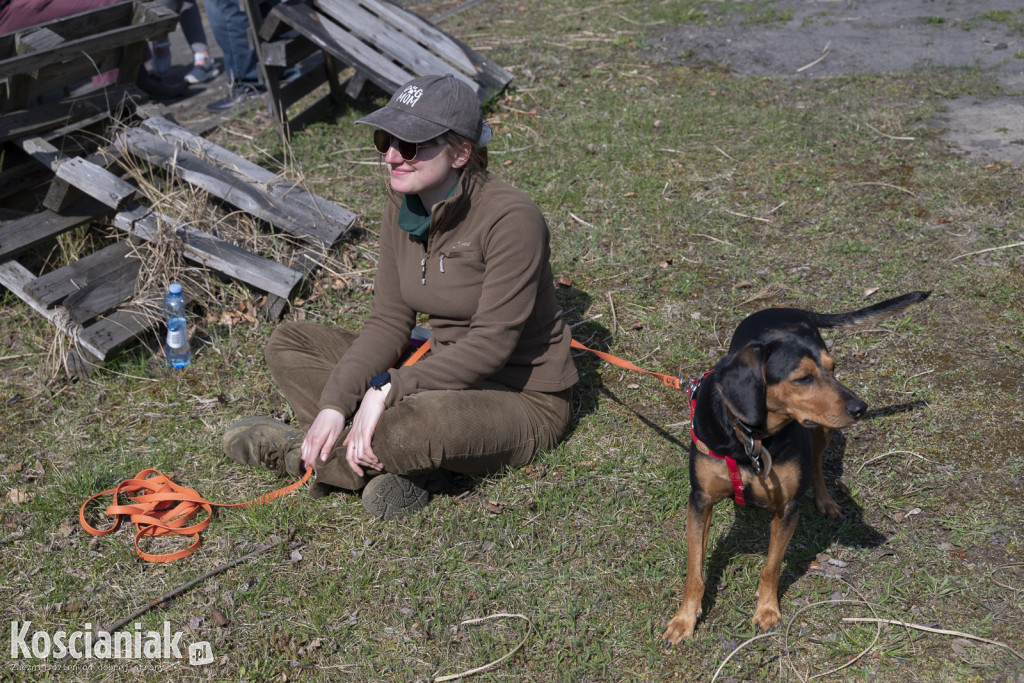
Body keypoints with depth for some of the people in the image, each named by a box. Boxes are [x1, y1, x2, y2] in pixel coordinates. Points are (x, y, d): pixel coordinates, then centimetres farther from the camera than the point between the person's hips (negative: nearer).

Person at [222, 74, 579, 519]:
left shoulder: (511, 219, -23)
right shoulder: (403, 211, -1)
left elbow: (492, 342, -25)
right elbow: (389, 321, -1)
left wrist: (388, 389, -27)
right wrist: (334, 403, -14)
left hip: (523, 401, -7)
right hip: (447, 374, 8)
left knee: (422, 421, -40)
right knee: (288, 344, 2)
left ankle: (301, 453, -8)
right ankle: (384, 464, -17)